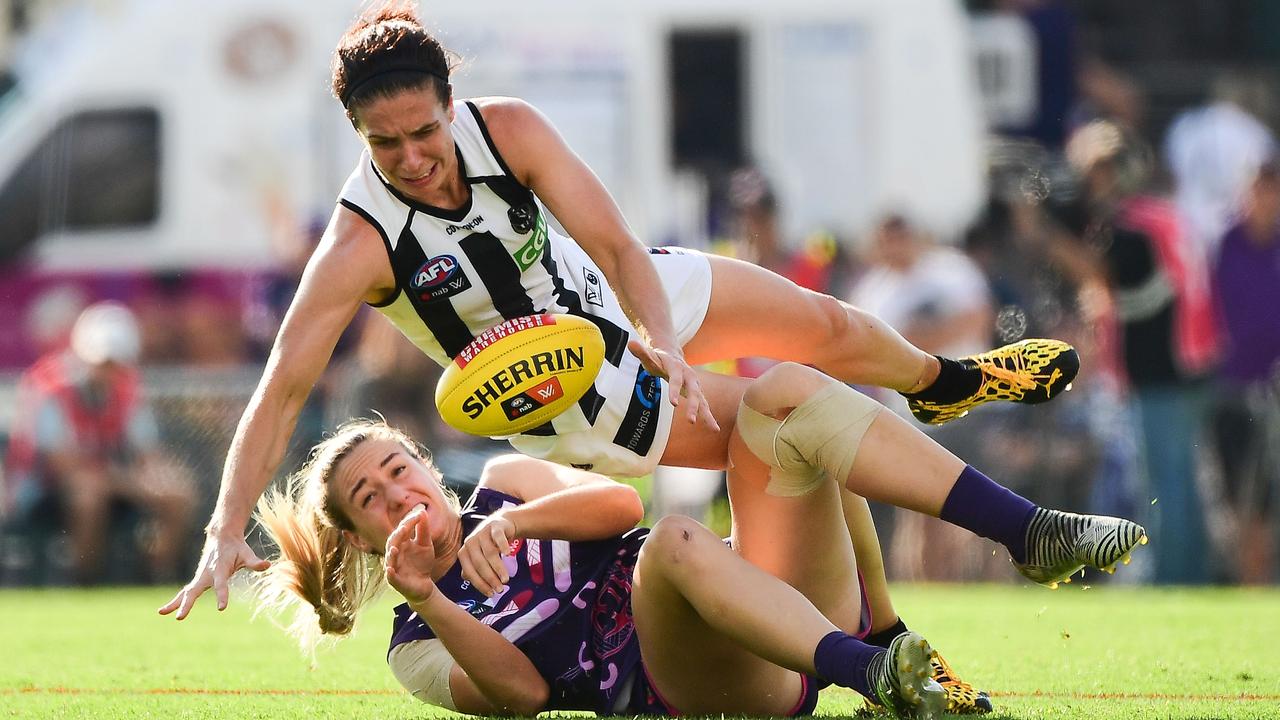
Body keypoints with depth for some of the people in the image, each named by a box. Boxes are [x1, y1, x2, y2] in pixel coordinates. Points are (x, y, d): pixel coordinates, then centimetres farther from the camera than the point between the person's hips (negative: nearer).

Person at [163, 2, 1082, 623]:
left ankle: (940, 381, 54)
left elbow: (613, 242, -27)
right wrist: (228, 532, -45)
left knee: (826, 325, 19)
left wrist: (659, 334, -45)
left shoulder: (508, 129, -25)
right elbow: (281, 391, -36)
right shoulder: (360, 246, -34)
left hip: (626, 294, 4)